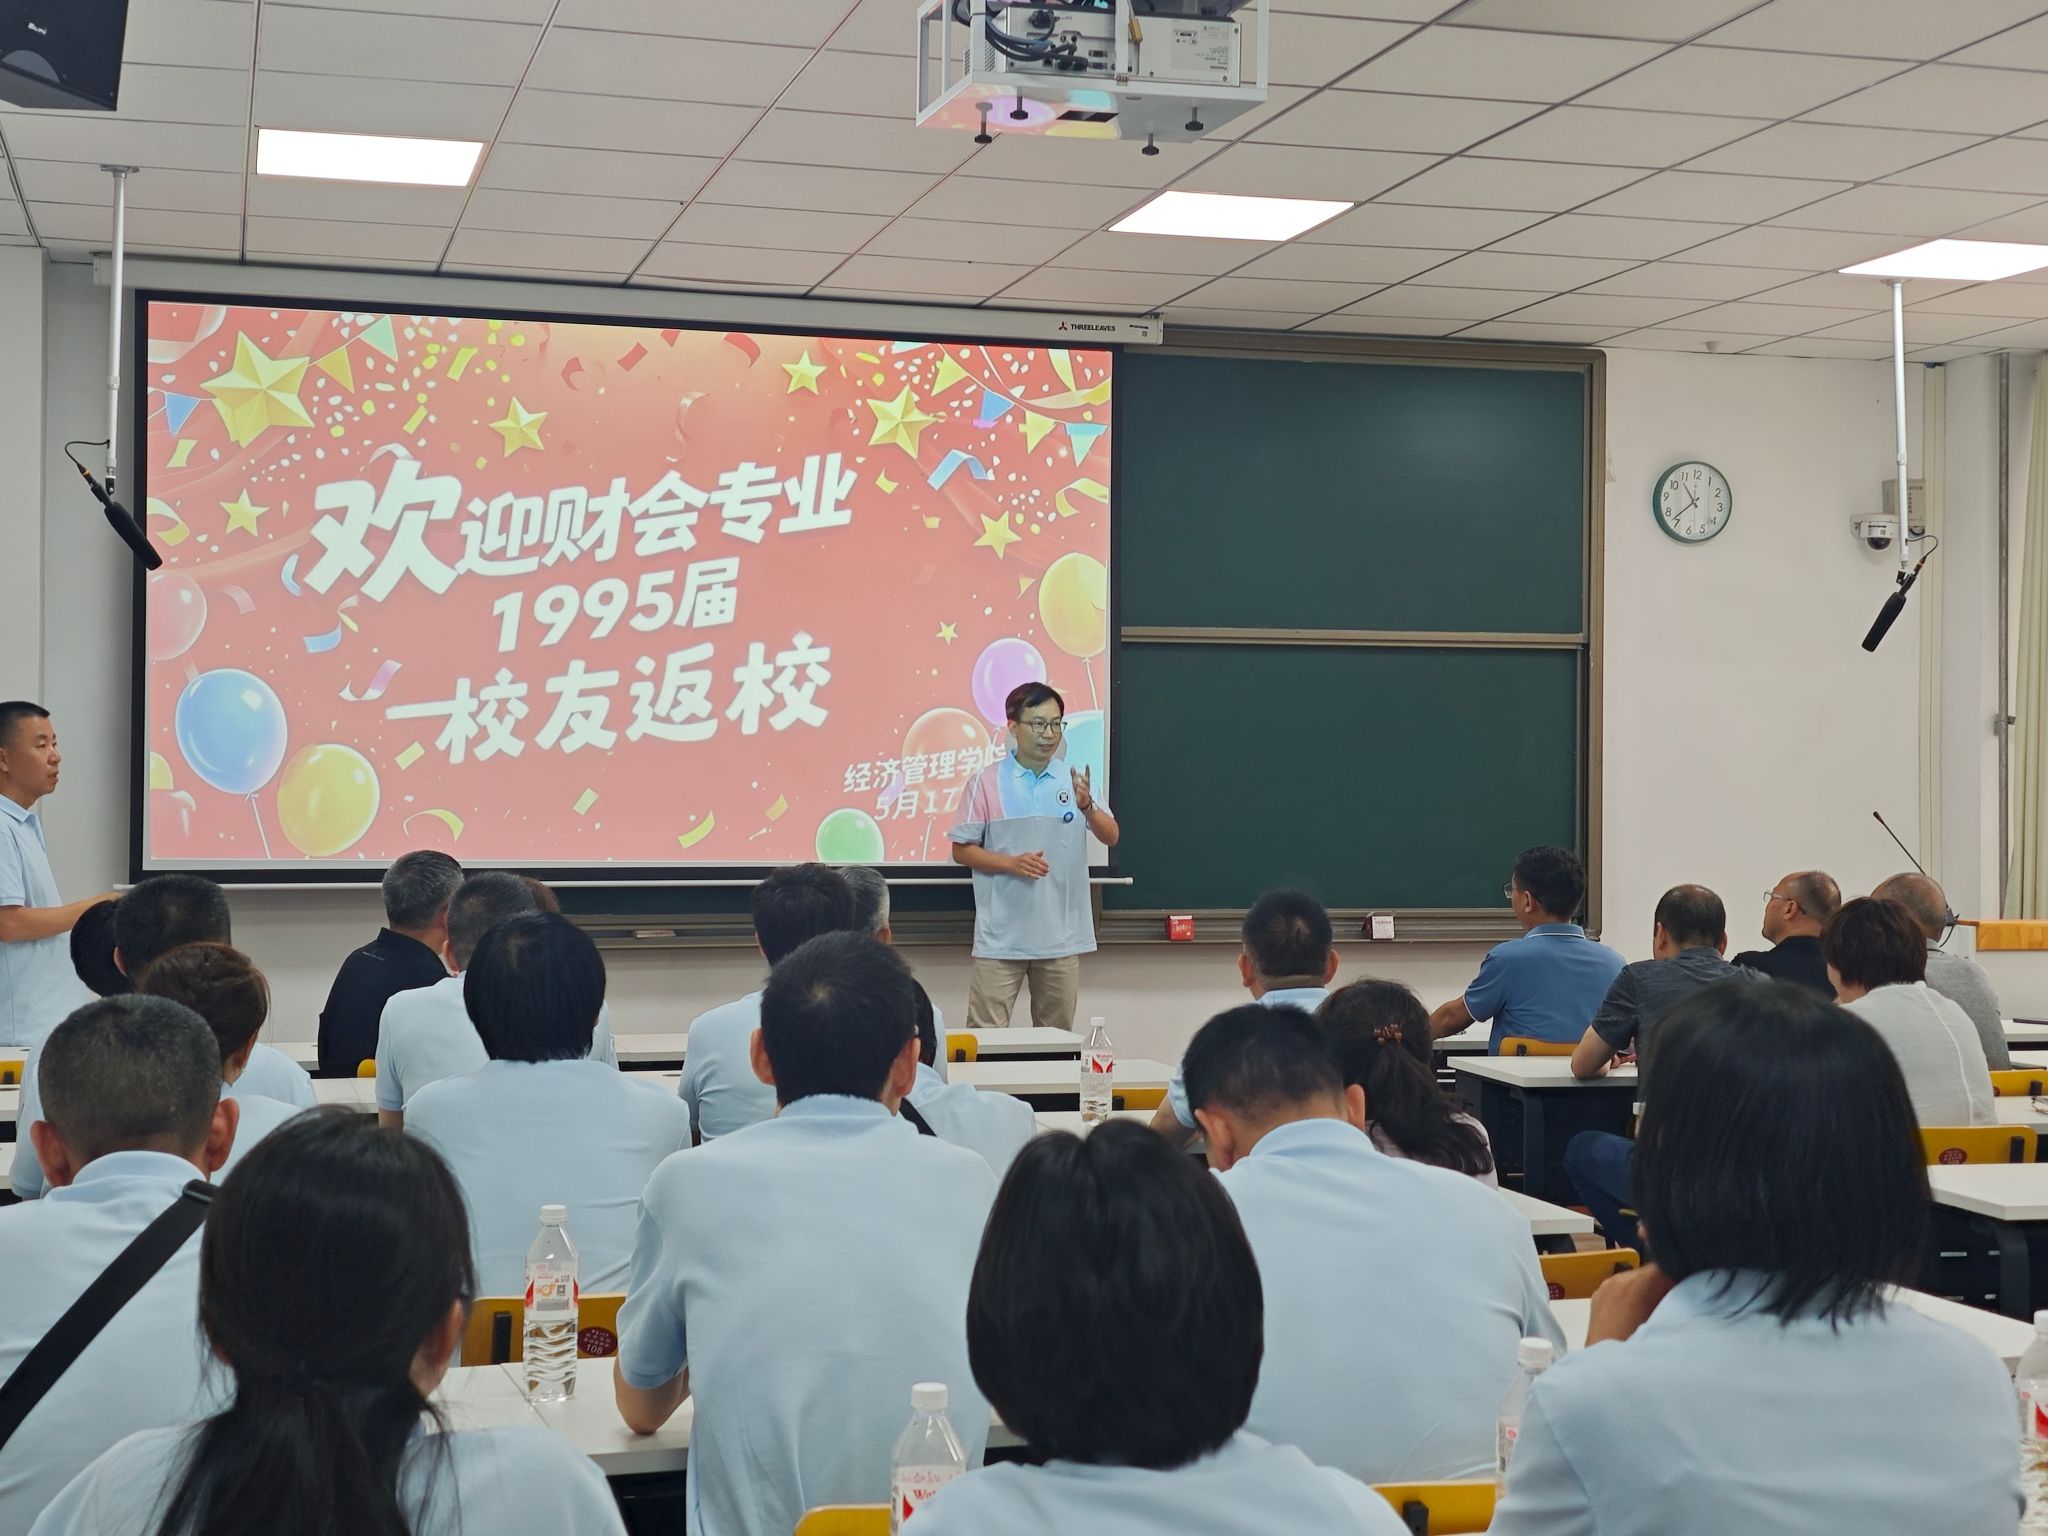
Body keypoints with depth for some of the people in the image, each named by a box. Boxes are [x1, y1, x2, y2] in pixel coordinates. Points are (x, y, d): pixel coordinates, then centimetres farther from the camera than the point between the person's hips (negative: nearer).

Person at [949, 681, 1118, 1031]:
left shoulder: (1075, 779, 6)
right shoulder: (986, 782, -2)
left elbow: (1110, 837, 0)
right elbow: (961, 850, 0)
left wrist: (1087, 806, -20)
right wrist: (1012, 863, -16)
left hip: (1061, 935, 3)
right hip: (1001, 935, -3)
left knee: (1058, 1036, 10)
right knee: (985, 1034, -3)